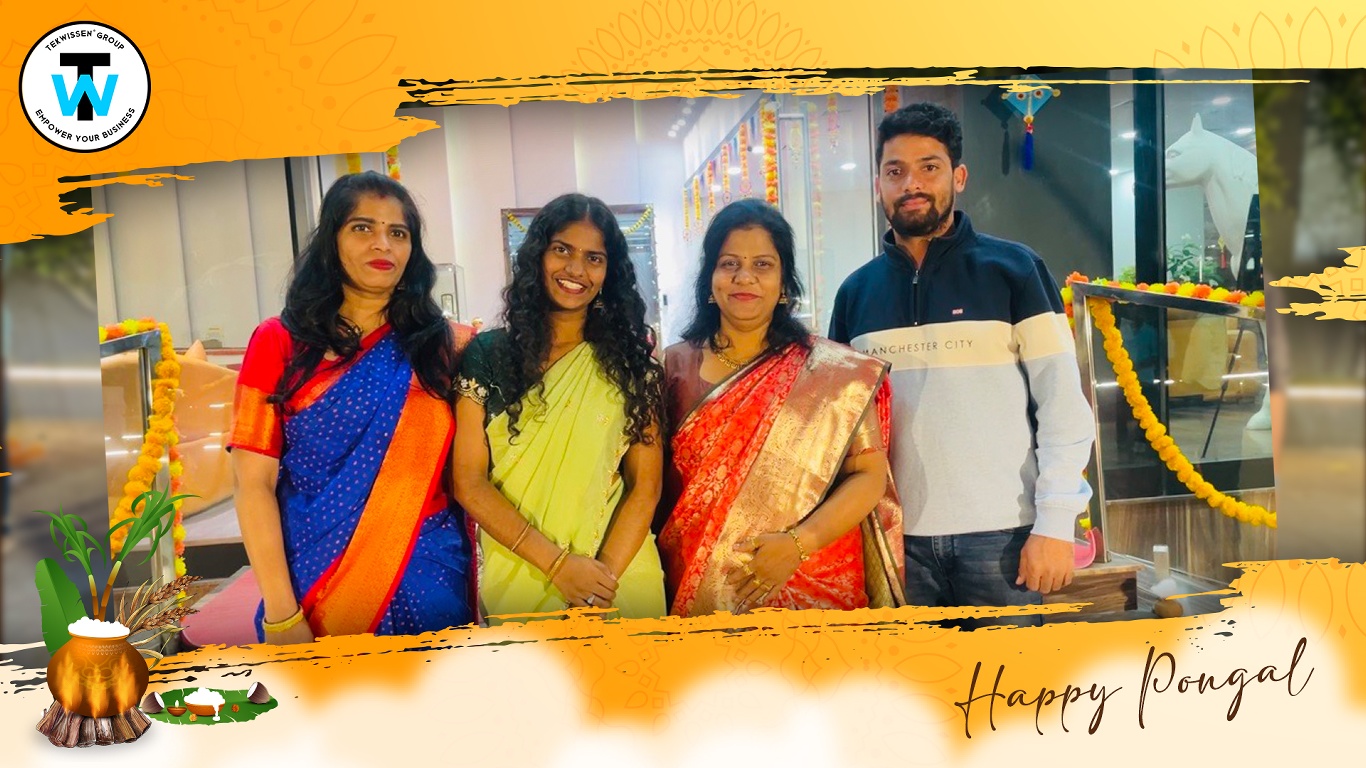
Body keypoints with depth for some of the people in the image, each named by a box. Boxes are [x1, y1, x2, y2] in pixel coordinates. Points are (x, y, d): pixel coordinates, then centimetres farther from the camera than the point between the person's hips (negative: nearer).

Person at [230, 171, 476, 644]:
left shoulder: (441, 344, 5)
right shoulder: (280, 343, -2)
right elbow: (254, 484, -6)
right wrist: (281, 615, -12)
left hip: (428, 583, 2)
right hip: (317, 589, -1)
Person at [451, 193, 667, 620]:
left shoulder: (630, 360, 2)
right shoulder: (488, 355, -1)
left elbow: (645, 485, -2)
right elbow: (469, 484, -5)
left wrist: (605, 573, -15)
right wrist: (558, 564, -13)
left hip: (619, 577, 1)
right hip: (515, 579, 0)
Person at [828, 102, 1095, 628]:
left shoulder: (1013, 269, -1)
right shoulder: (856, 292, 8)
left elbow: (1063, 404, -3)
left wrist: (1056, 523, -10)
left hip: (1002, 534, -2)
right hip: (895, 537, 3)